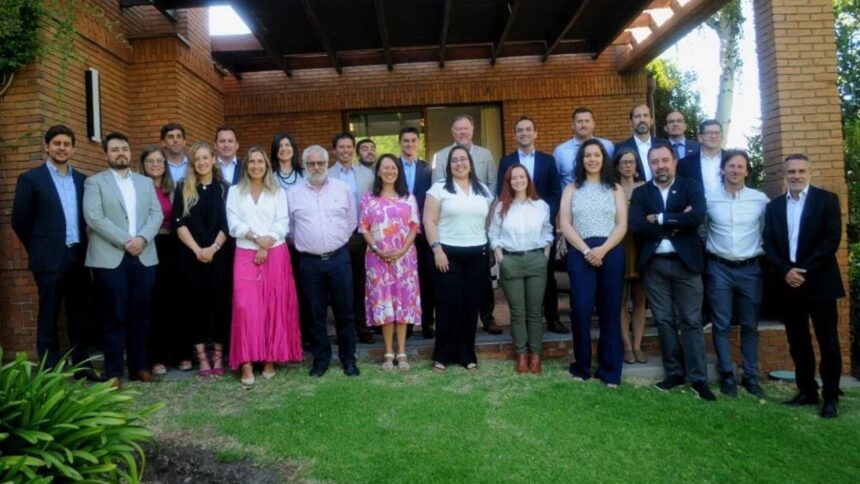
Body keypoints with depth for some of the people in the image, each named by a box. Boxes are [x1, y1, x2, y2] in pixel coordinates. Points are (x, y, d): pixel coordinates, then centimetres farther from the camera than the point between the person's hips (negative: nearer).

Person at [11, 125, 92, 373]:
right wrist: (40, 249, 3)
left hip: (79, 257, 4)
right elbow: (19, 221, -1)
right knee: (49, 317, 3)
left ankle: (81, 365, 18)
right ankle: (50, 371, 10)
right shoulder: (31, 178, -2)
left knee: (78, 315, 10)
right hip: (50, 259, -4)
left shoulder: (82, 180, 10)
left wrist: (83, 248, 8)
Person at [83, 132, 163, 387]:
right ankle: (114, 371, 8)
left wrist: (142, 238, -12)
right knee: (114, 316, -1)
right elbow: (94, 218, -8)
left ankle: (139, 366, 17)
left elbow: (157, 214, 5)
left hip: (143, 257, 4)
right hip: (110, 258, -3)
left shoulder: (146, 182, 16)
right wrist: (125, 241, -15)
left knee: (140, 314, 7)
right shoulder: (94, 182, 4)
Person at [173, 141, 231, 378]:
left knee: (220, 303, 1)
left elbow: (227, 223, 1)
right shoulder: (183, 188, 6)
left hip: (219, 256, 0)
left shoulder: (224, 188, 7)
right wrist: (197, 250, -12)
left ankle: (218, 356, 11)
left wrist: (213, 248, -12)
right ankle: (201, 357, 10)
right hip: (192, 256, 0)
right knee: (197, 304, 3)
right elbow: (179, 223, -1)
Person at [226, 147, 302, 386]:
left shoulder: (278, 192, 11)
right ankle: (246, 364, -9)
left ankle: (270, 359, 9)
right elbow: (234, 224, 0)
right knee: (246, 306, -10)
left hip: (275, 253, 1)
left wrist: (266, 245, -12)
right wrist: (256, 238, -15)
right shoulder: (234, 192, 11)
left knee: (275, 306, 1)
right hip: (246, 254, 0)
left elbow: (282, 223, 1)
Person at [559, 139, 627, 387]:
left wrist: (602, 249, -12)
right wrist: (586, 250, -11)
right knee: (581, 309, -7)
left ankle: (609, 370, 12)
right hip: (580, 253, 0)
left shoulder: (615, 189, 13)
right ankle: (581, 366, 9)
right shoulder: (571, 189, 12)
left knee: (610, 311, 3)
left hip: (611, 253, 1)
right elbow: (564, 224, 2)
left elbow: (622, 225, 3)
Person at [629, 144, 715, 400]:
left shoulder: (691, 187, 5)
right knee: (664, 321, 7)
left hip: (685, 262, -1)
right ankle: (674, 372, 18)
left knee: (692, 321, 1)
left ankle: (698, 379, 7)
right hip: (654, 265, 2)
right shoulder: (640, 193, 8)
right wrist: (675, 223, -10)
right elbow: (636, 227, -8)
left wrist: (659, 219, -10)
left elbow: (696, 218, -14)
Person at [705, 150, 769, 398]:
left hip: (750, 268, 1)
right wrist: (707, 251, 4)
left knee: (750, 326, 8)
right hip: (719, 268, -1)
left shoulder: (760, 199, 1)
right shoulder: (709, 199, 0)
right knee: (721, 325, 2)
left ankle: (751, 377, 17)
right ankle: (727, 375, 11)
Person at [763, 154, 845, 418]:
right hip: (788, 283, 4)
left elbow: (832, 239, -9)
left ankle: (831, 396, 11)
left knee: (828, 342, 1)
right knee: (797, 342, 9)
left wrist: (804, 270, -16)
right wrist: (786, 271, -10)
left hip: (819, 282, -4)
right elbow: (768, 244, 6)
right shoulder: (774, 206, 12)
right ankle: (807, 391, 19)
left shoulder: (827, 199, 0)